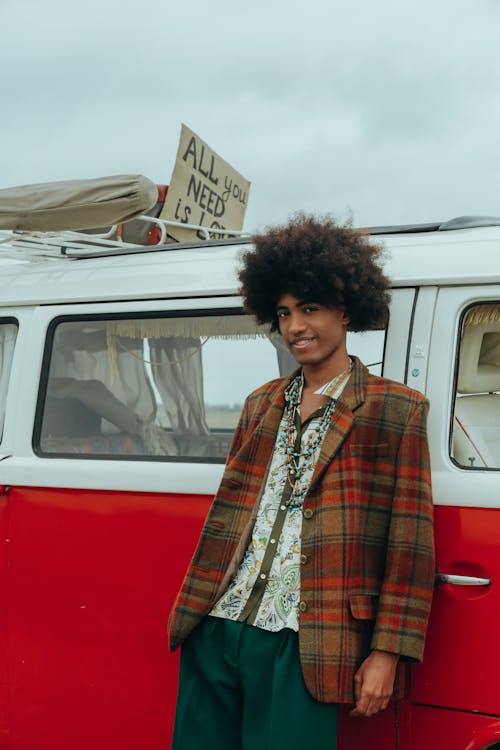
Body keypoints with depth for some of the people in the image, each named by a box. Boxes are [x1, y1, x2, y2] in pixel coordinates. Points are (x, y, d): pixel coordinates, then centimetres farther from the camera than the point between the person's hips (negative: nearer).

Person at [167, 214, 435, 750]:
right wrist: (193, 609, 15)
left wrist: (387, 653, -8)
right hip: (215, 631, 5)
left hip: (300, 646, -5)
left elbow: (409, 542, -4)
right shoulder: (261, 405, 16)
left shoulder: (395, 411, -1)